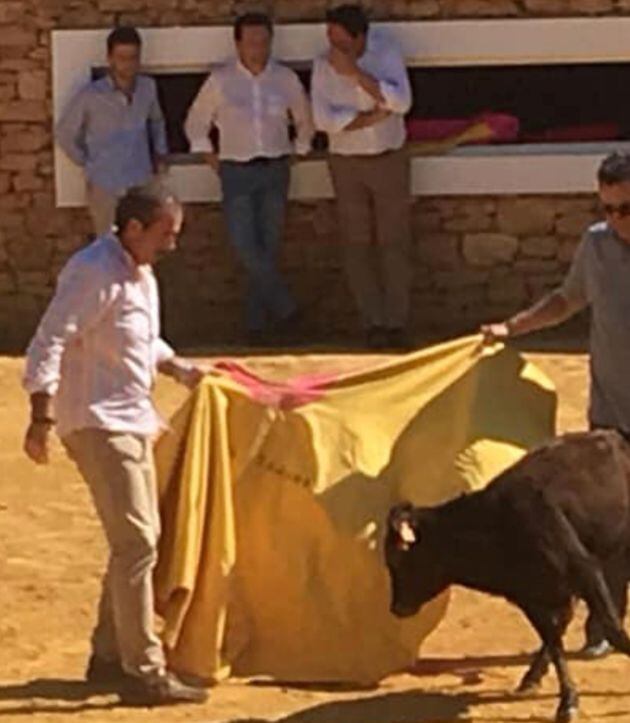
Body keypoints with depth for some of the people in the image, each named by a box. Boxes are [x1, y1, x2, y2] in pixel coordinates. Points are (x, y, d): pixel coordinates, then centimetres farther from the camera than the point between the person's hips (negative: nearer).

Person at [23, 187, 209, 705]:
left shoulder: (140, 273, 13)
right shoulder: (94, 273, -17)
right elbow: (48, 346, -22)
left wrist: (179, 369, 12)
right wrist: (42, 417, -29)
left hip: (132, 421, 10)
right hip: (98, 423, -10)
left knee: (142, 539, 14)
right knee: (136, 542, -13)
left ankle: (109, 656, 25)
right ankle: (144, 671, -10)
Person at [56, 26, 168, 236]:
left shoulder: (148, 88, -2)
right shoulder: (90, 96, -16)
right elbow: (64, 134, -1)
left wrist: (160, 153, 10)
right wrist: (87, 164, 1)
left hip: (142, 185, 4)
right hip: (105, 187, -4)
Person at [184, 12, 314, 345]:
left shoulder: (286, 79, 0)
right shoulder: (220, 81, -3)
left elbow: (305, 120, 17)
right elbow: (196, 122, 10)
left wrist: (299, 150, 11)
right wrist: (209, 156, 5)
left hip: (275, 170, 1)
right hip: (236, 171, -1)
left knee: (267, 248, 4)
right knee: (245, 245, -13)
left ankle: (258, 321, 11)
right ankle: (284, 308, -4)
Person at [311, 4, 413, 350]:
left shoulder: (386, 54, -11)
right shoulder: (324, 65, -8)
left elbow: (401, 102, -24)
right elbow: (323, 119, -15)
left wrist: (354, 72, -29)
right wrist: (373, 117, -20)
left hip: (390, 159, -1)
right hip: (347, 164, 1)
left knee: (394, 243, 1)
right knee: (357, 246, 0)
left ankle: (396, 323, 6)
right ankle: (373, 323, 5)